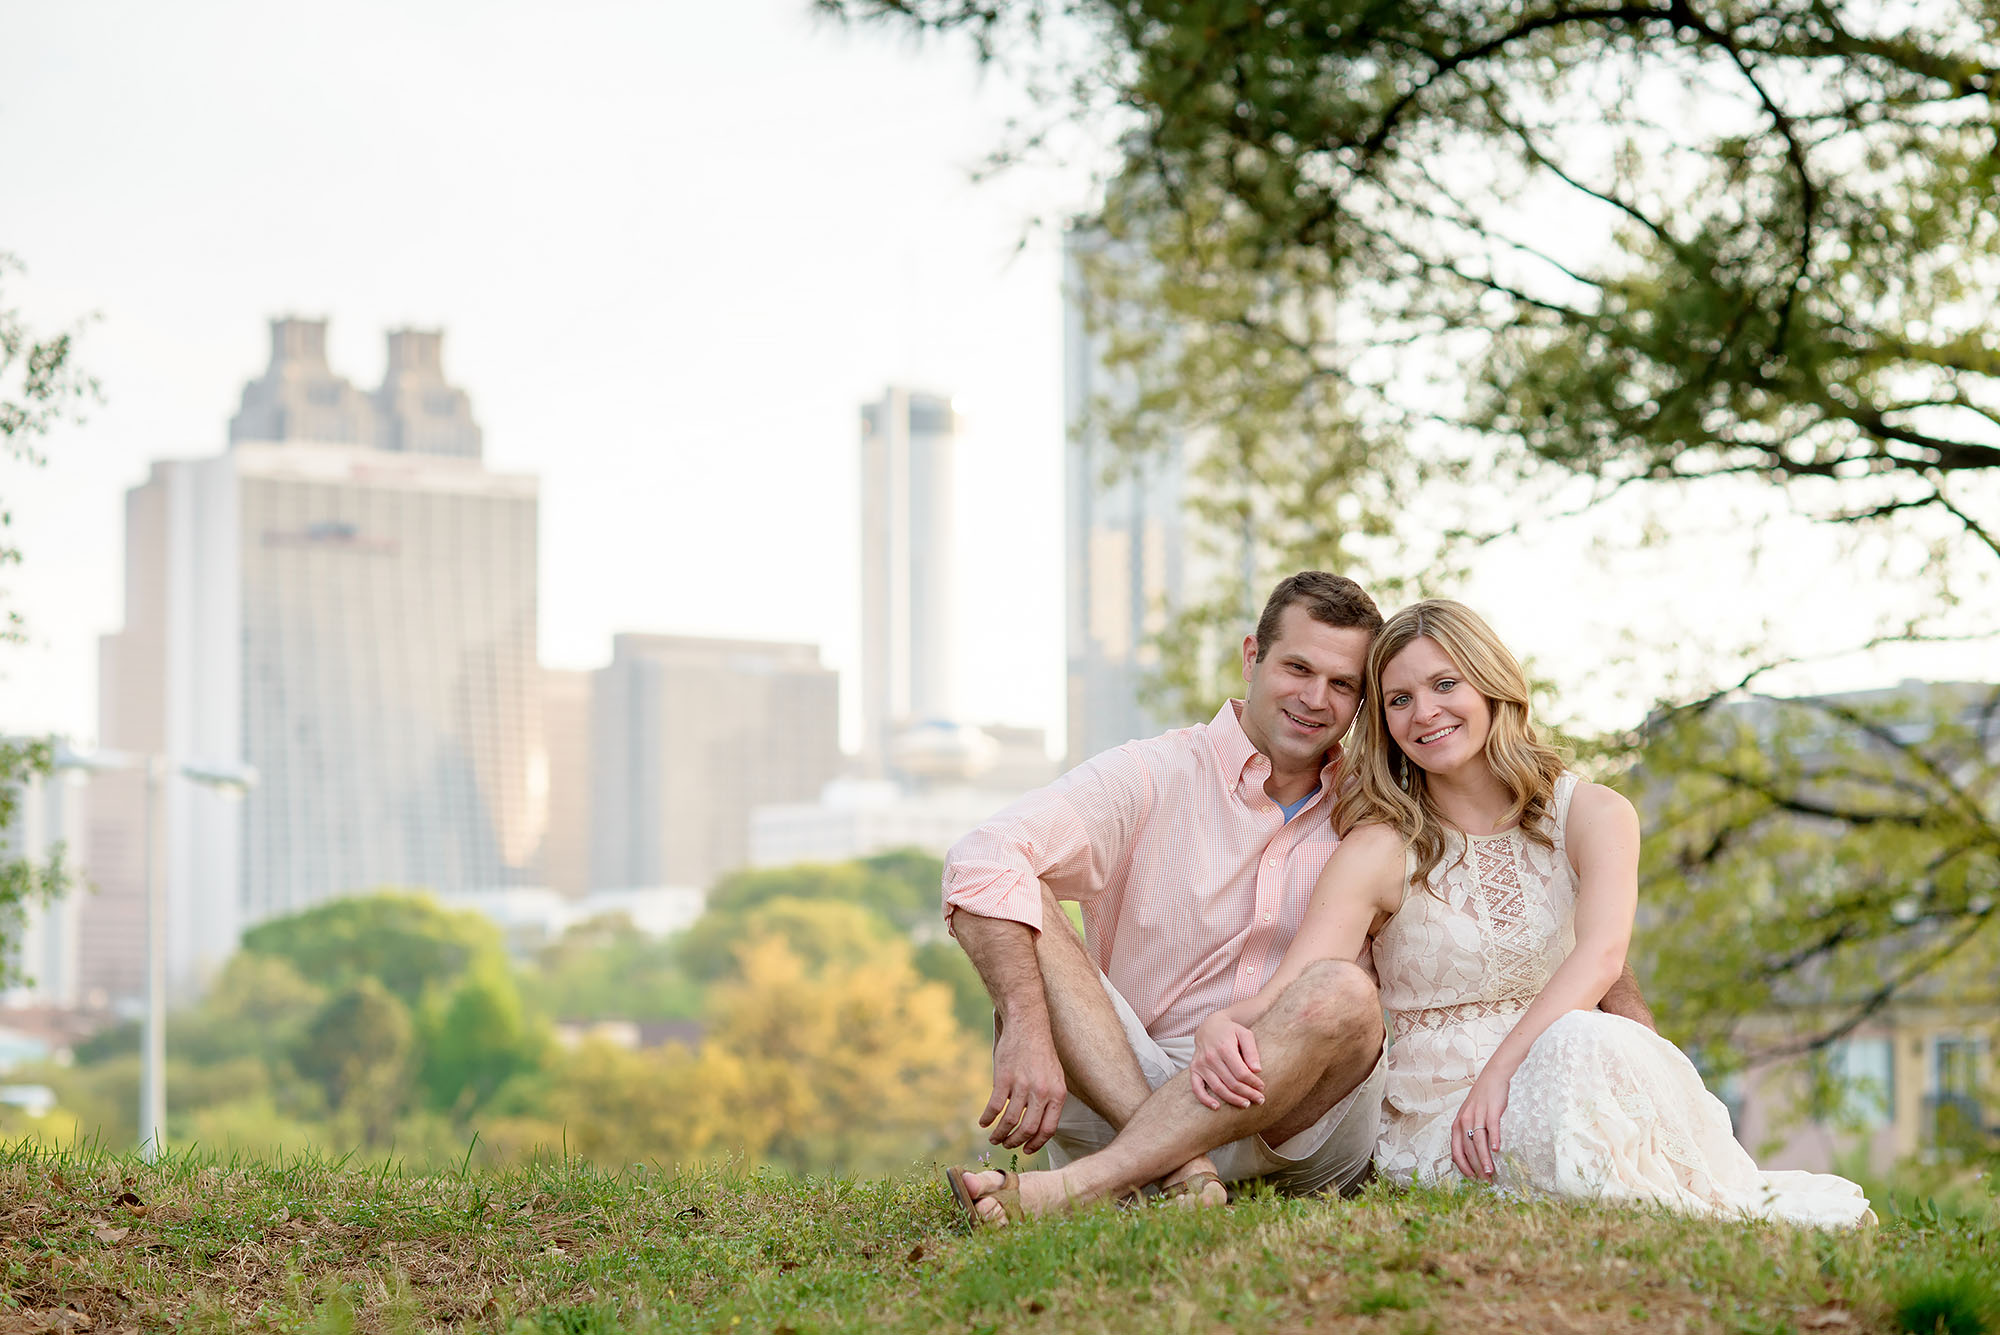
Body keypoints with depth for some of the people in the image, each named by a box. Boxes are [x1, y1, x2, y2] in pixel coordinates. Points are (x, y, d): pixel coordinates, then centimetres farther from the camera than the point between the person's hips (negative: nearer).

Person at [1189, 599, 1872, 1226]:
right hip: (1434, 1131, -2)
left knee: (1585, 1044, -36)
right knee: (1574, 1051, -35)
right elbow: (1291, 992, -12)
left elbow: (1601, 956, -14)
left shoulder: (1591, 815, 5)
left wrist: (1501, 1071, -30)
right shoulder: (1380, 851, 1)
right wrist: (1225, 1024, -37)